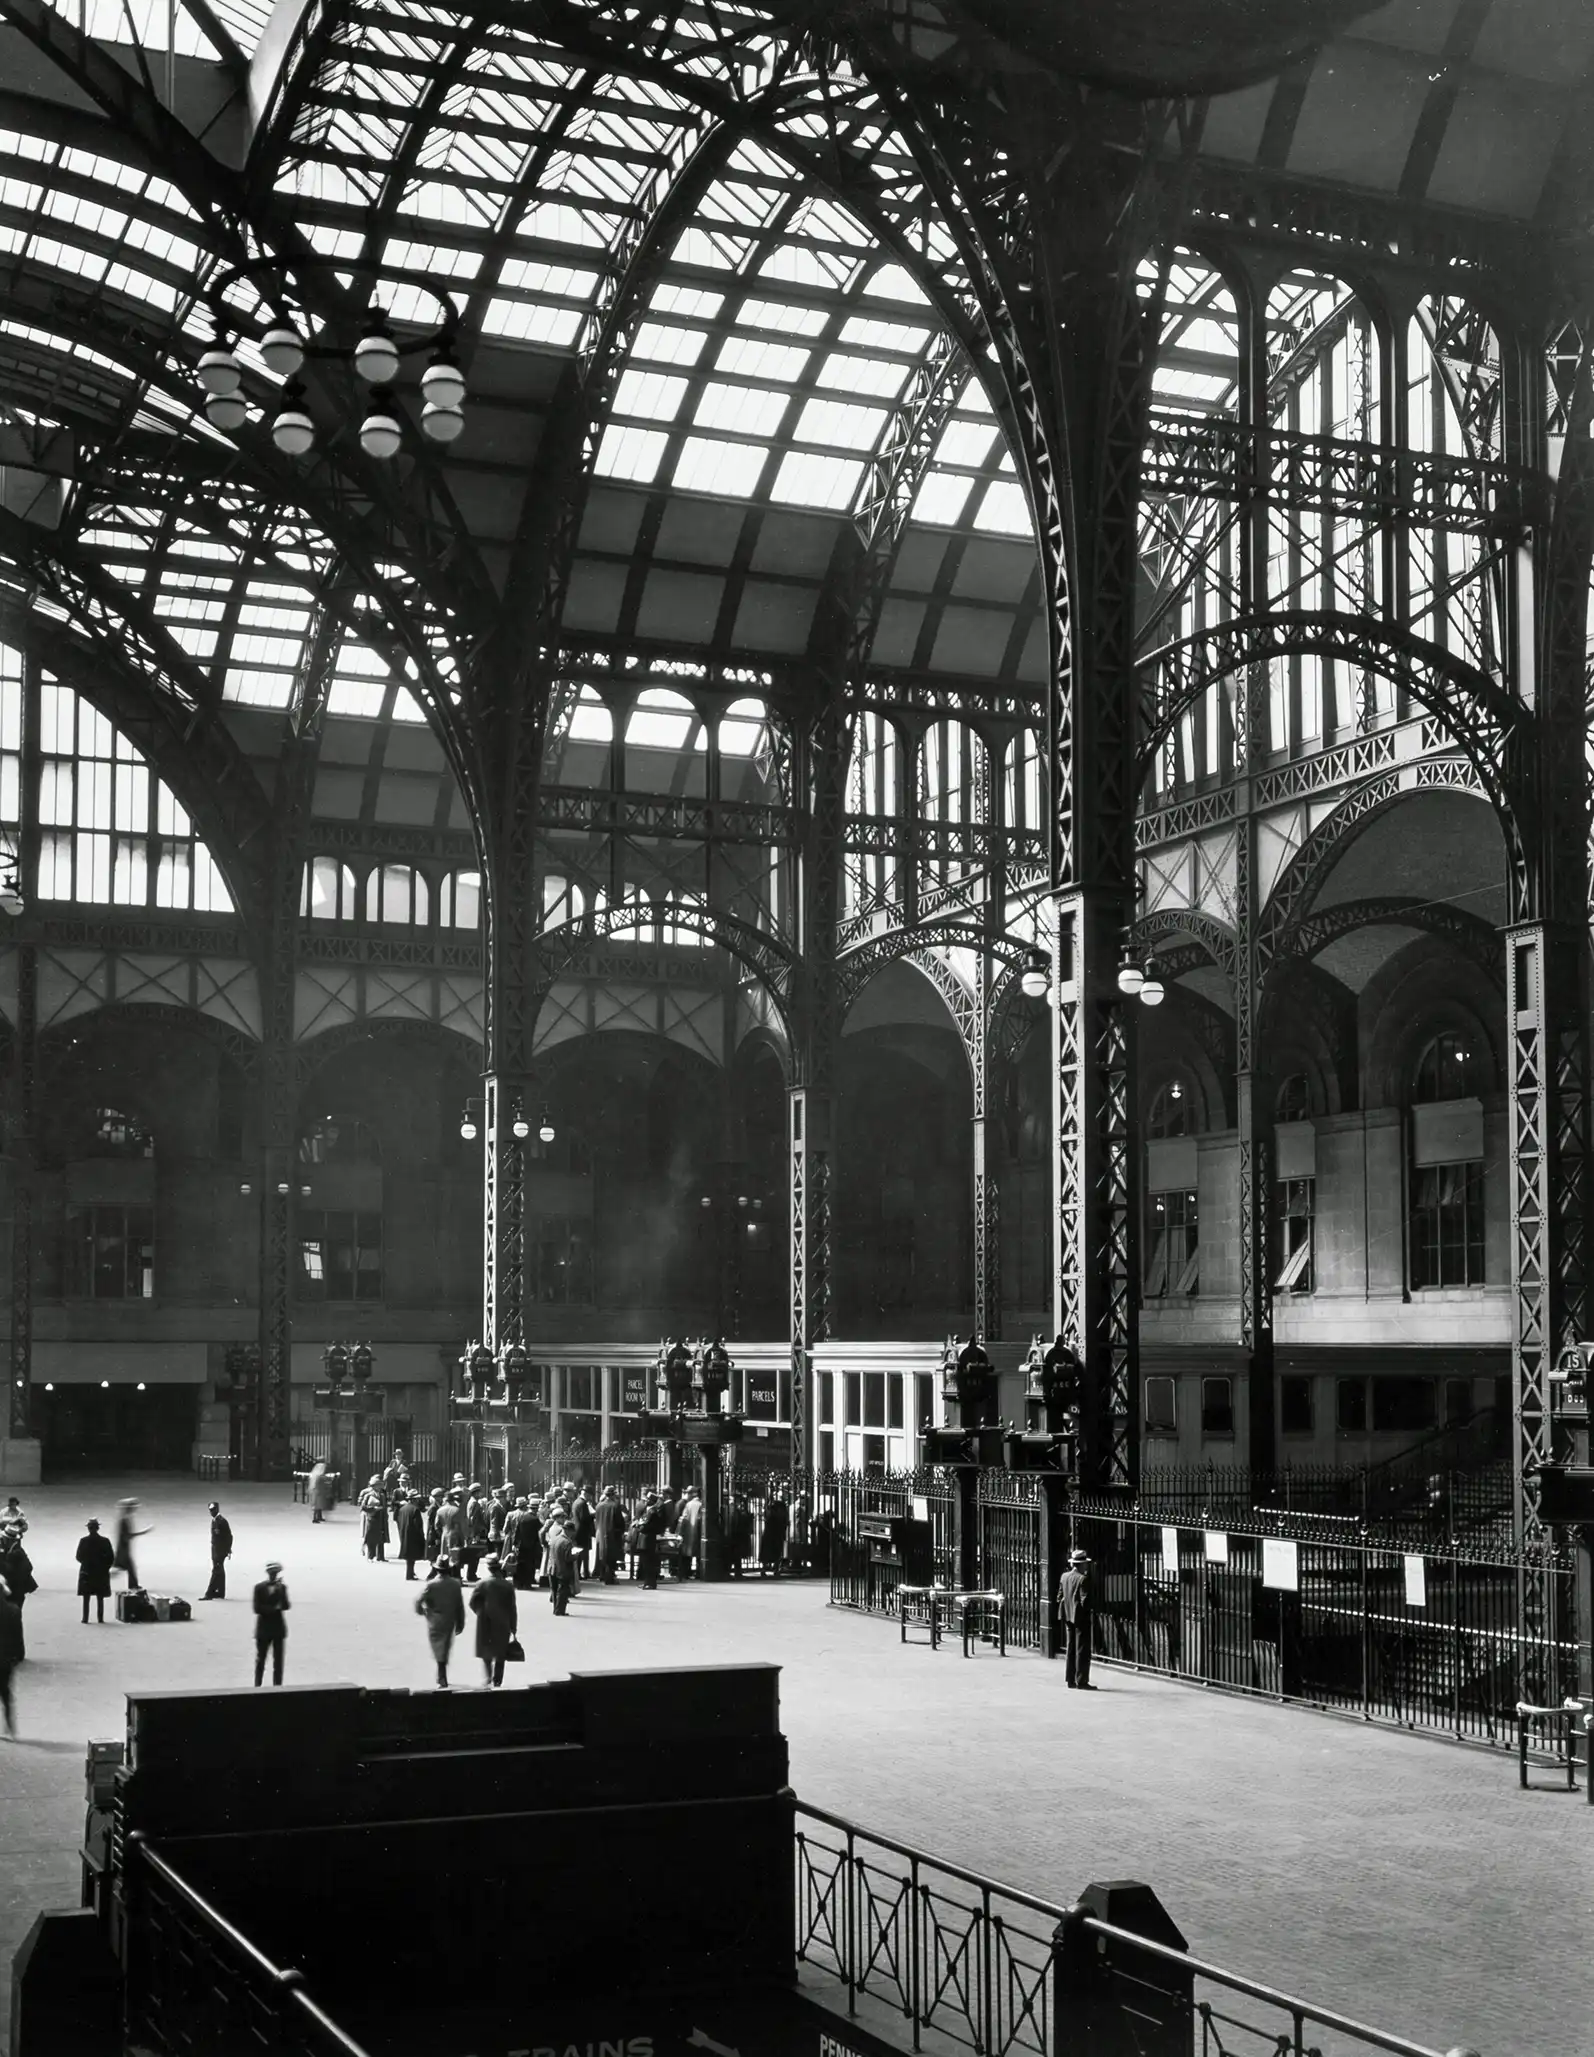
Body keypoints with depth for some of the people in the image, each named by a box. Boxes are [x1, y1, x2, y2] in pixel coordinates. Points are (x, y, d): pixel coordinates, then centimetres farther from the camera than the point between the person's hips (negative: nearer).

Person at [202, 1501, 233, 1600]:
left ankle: (209, 1593, -15)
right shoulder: (213, 1520, 13)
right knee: (219, 1571, 13)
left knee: (216, 1570, -11)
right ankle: (220, 1593, 19)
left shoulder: (222, 1521, -14)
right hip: (214, 1549, 9)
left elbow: (229, 1536, -14)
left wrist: (228, 1550, -13)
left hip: (221, 1550, -9)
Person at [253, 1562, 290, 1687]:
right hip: (264, 1628, -2)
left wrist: (280, 1590, -17)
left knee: (278, 1661, 2)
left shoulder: (282, 1587, 3)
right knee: (260, 1660, 6)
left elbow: (286, 1606, -7)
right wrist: (274, 1608, -16)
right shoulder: (259, 1588, -4)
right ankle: (257, 1686, 14)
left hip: (278, 1628, 2)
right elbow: (257, 1608, -10)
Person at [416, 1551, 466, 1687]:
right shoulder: (455, 1584, -7)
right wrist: (460, 1623, 7)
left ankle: (442, 1679, 0)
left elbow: (418, 1600, -19)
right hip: (449, 1623, 3)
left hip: (435, 1623, -3)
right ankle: (441, 1676, 29)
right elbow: (460, 1606, -3)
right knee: (445, 1650, 19)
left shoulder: (431, 1585, -17)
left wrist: (421, 1611, 3)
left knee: (439, 1652, 5)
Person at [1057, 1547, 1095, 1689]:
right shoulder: (1083, 1579, -16)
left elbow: (1060, 1596, 9)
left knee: (1070, 1649, 14)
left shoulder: (1064, 1577, 5)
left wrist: (1063, 1613, 15)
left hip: (1068, 1617, 7)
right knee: (1082, 1649, -3)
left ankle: (1070, 1679, 17)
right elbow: (1085, 1599, -18)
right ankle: (1081, 1681, -3)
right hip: (1081, 1617, -7)